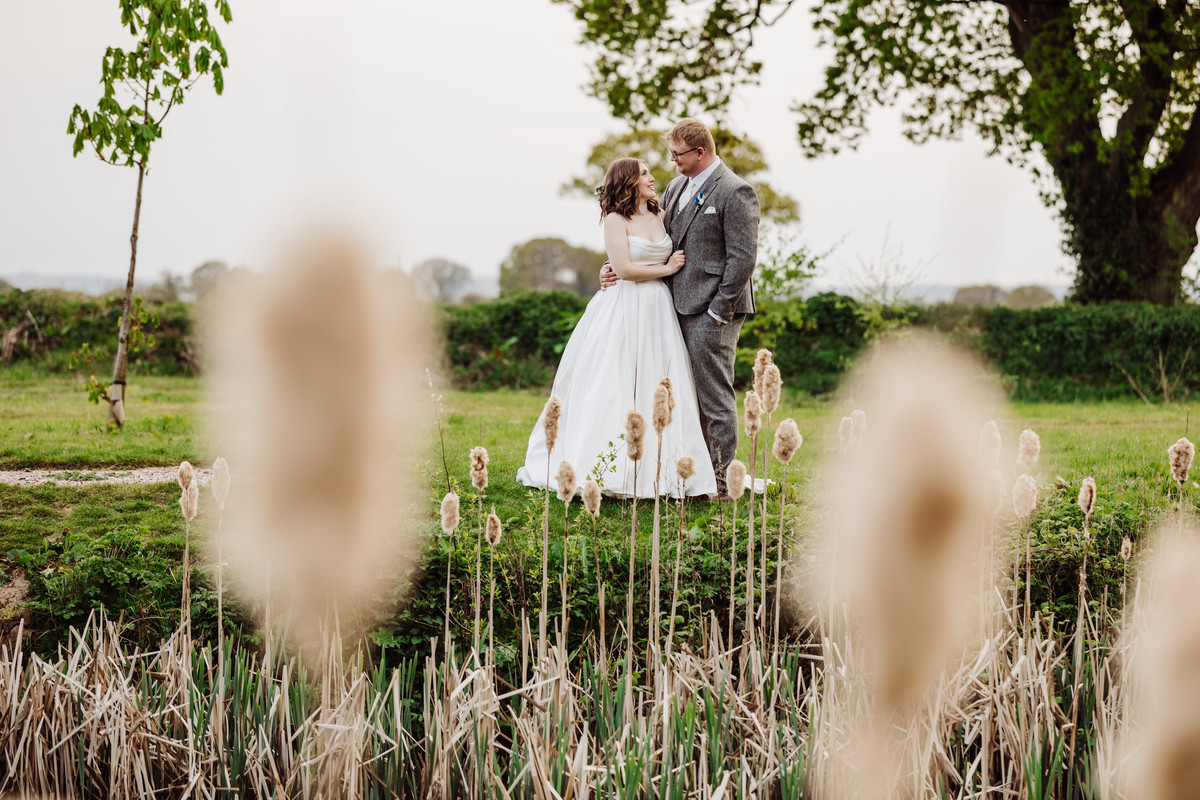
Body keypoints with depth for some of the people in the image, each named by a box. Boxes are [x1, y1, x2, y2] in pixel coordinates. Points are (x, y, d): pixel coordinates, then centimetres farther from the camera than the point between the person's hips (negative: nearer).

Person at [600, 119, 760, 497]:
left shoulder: (735, 192, -10)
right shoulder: (676, 188, 16)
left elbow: (743, 257, -14)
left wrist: (718, 311, -16)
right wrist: (618, 267, 6)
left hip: (711, 311, -8)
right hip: (680, 308, 8)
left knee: (715, 396, -4)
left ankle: (719, 481, 1)